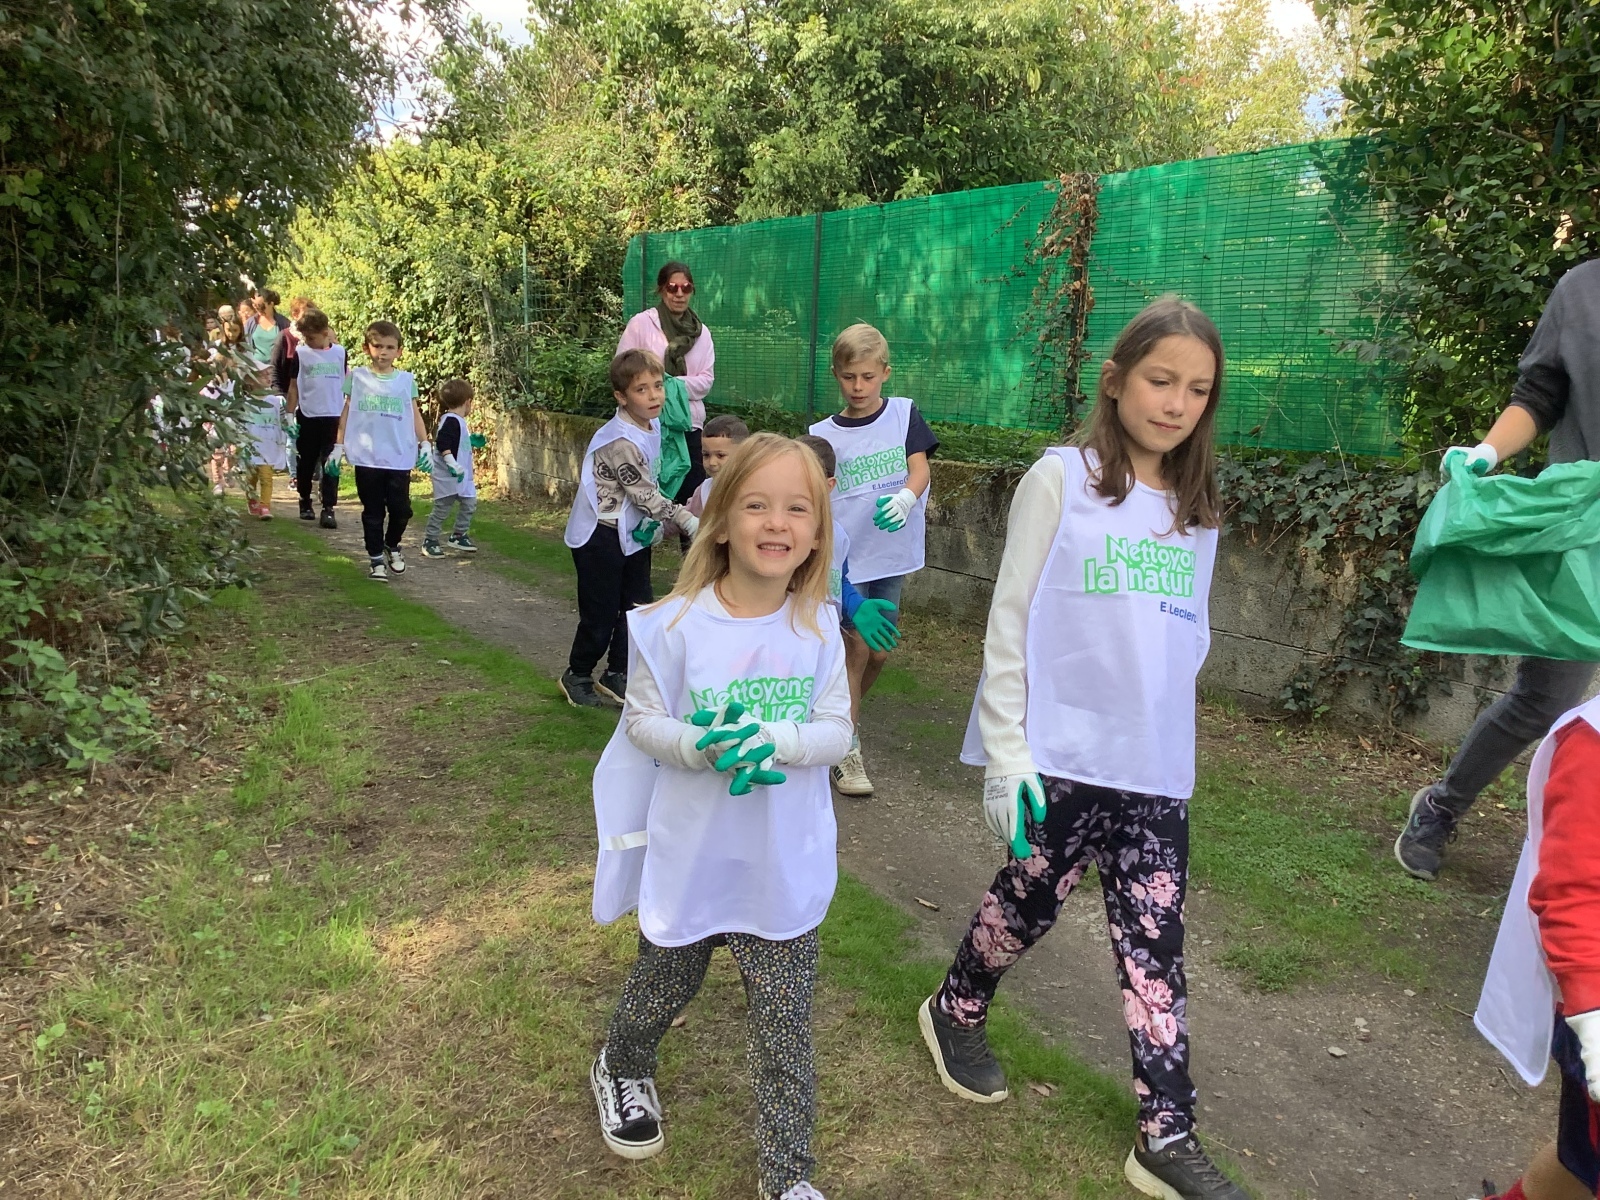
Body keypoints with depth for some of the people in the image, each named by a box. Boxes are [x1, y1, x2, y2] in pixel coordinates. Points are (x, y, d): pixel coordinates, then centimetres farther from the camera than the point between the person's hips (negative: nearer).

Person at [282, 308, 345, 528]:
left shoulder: (340, 352, 3)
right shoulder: (300, 353, 0)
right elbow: (293, 386, 4)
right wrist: (290, 415, 0)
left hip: (334, 415, 0)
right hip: (307, 415, 0)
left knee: (331, 463, -3)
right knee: (306, 462, 10)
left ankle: (329, 508, -2)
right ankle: (305, 502, 25)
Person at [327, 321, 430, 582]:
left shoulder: (406, 380, 5)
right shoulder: (357, 377, 3)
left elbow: (415, 416, 9)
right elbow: (346, 413, 6)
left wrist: (425, 445, 0)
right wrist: (338, 447, 3)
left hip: (400, 459, 1)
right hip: (366, 458, 0)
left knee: (401, 509, 1)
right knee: (373, 511, 6)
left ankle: (392, 545, 28)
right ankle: (376, 558, 17)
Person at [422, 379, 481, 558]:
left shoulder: (459, 421, 13)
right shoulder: (451, 421, -18)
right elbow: (442, 444, -27)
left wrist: (471, 442, 24)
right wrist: (452, 464, -31)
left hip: (462, 476, 10)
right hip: (447, 476, -10)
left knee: (469, 503, 8)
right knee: (442, 509, -1)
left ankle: (458, 536, 20)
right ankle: (430, 541, 10)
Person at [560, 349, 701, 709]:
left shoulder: (650, 427, 3)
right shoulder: (622, 442, -25)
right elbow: (645, 494, -23)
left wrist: (655, 526, 7)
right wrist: (687, 520, -21)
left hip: (633, 533, 9)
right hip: (601, 535, -9)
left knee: (638, 606, 12)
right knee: (601, 612, 2)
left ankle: (618, 675, 26)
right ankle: (577, 676, 23)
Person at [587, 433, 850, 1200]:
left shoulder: (819, 627, -10)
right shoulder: (678, 624, -15)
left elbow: (837, 731, -7)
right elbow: (641, 721, -8)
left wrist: (778, 742, -27)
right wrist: (700, 745, -27)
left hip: (785, 870, 1)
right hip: (690, 862, 0)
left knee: (784, 1028, 10)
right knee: (663, 987, 25)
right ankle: (621, 1069, 58)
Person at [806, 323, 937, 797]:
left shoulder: (904, 413, 1)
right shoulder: (823, 434, 1)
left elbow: (920, 469, -10)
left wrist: (905, 499, -30)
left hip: (890, 554, 2)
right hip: (843, 557, -1)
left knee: (878, 653, 9)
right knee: (856, 648, -4)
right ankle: (847, 751, 8)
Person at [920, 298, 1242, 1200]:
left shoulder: (1196, 507, 9)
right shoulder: (1063, 479, -7)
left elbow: (1189, 634, 16)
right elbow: (1011, 621, -8)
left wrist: (1165, 721, 10)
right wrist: (1006, 751, -11)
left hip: (1157, 766, 4)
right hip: (1062, 755, -4)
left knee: (1155, 941, 8)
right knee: (1033, 900, 12)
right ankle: (956, 1014, 40)